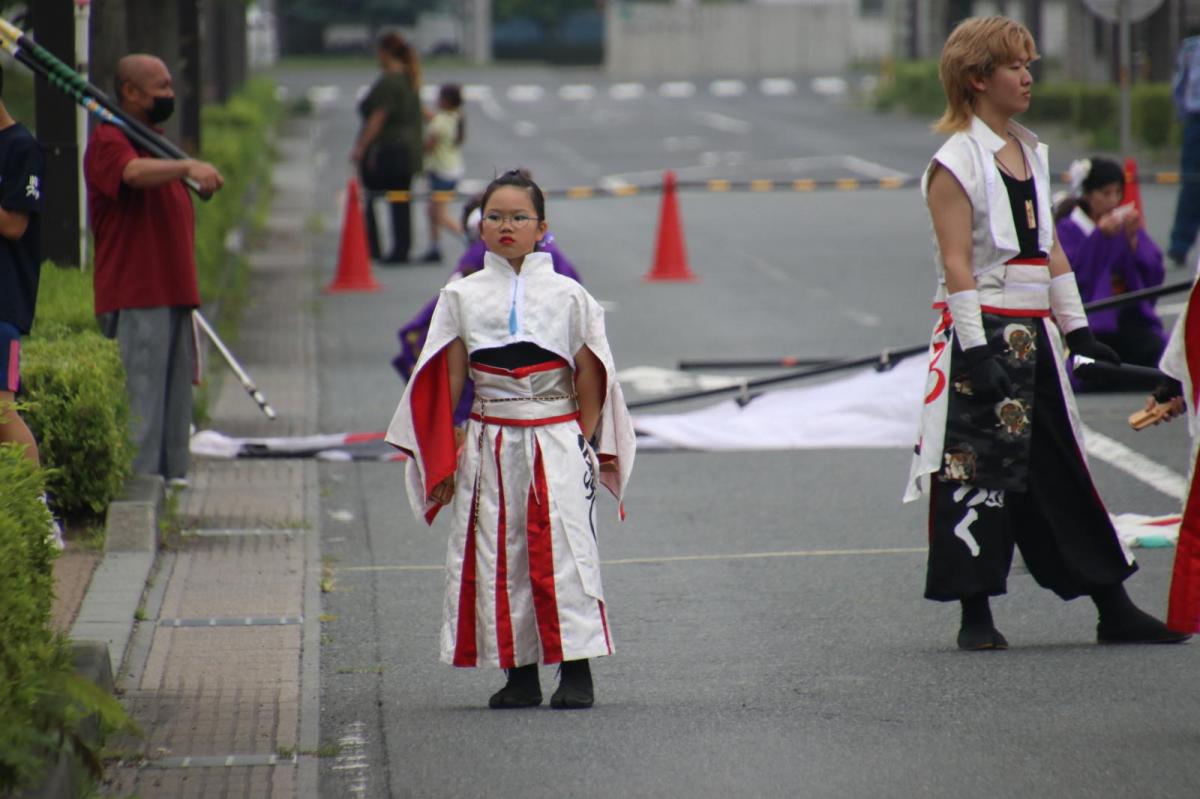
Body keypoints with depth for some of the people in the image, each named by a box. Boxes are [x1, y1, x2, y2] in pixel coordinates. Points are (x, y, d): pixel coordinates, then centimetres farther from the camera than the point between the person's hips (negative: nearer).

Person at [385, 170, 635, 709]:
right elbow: (447, 381, 7)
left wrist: (587, 446, 1)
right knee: (498, 556, 1)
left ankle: (576, 672, -2)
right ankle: (519, 675, 9)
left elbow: (589, 377, 6)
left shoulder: (567, 296, 2)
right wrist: (443, 456, 2)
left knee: (564, 551, -7)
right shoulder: (462, 297, 6)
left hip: (557, 442, -2)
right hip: (489, 445, 2)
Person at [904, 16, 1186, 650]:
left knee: (1062, 469, 9)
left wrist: (1076, 329, 15)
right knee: (977, 472, -3)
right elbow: (956, 263, -14)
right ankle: (975, 616, 4)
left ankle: (1113, 609, 12)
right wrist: (976, 349, -20)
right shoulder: (954, 163, -9)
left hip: (1033, 335, 8)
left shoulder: (1030, 152, 14)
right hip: (981, 334, -7)